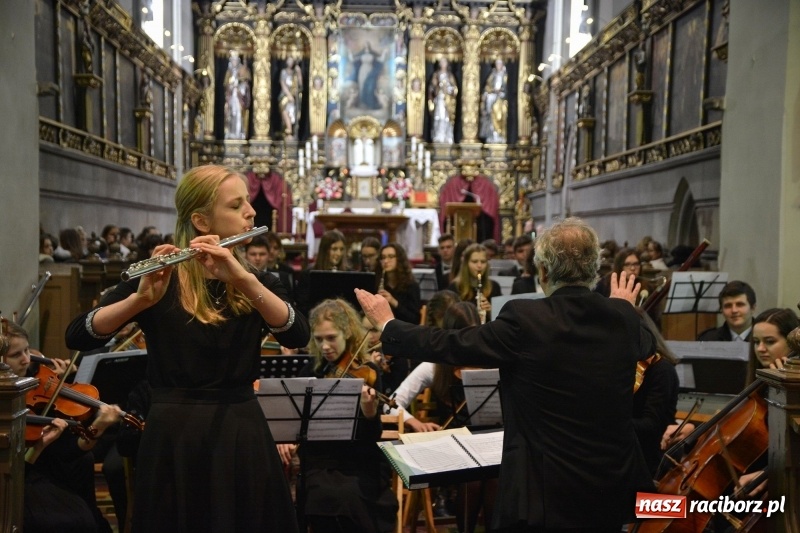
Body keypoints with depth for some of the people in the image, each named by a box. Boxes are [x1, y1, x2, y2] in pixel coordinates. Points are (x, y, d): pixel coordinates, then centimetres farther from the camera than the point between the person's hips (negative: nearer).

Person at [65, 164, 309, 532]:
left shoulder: (256, 282, 6)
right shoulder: (159, 279, -3)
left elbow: (297, 336, -13)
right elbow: (77, 338, -13)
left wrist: (243, 279, -27)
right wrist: (141, 298, -30)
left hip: (242, 435, 3)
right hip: (176, 436, -2)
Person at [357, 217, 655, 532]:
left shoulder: (524, 319, -17)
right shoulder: (623, 318, -2)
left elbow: (448, 346, -9)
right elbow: (646, 344, 22)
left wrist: (387, 325, 6)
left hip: (547, 494, -5)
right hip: (615, 489, 6)